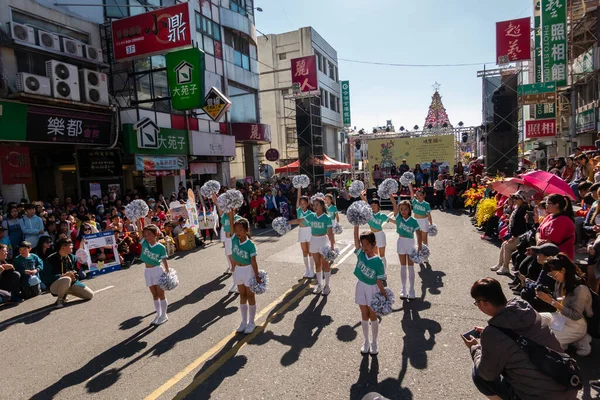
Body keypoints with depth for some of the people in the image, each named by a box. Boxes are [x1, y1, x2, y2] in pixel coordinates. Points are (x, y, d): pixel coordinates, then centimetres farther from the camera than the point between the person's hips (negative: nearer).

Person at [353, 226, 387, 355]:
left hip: (372, 289, -3)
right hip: (361, 286, 3)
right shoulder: (360, 254, -11)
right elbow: (356, 238, -23)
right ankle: (366, 341, 30)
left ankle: (374, 343, 28)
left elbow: (379, 281, -13)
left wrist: (384, 295, -14)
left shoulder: (378, 262, -18)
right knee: (364, 315, 14)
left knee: (373, 316, 10)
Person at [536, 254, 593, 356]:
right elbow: (556, 301, 6)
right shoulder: (560, 282, -4)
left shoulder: (580, 289, -26)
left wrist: (552, 301, -30)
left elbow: (576, 316, -25)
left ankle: (577, 341, 3)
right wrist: (546, 296, -16)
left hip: (575, 326, -8)